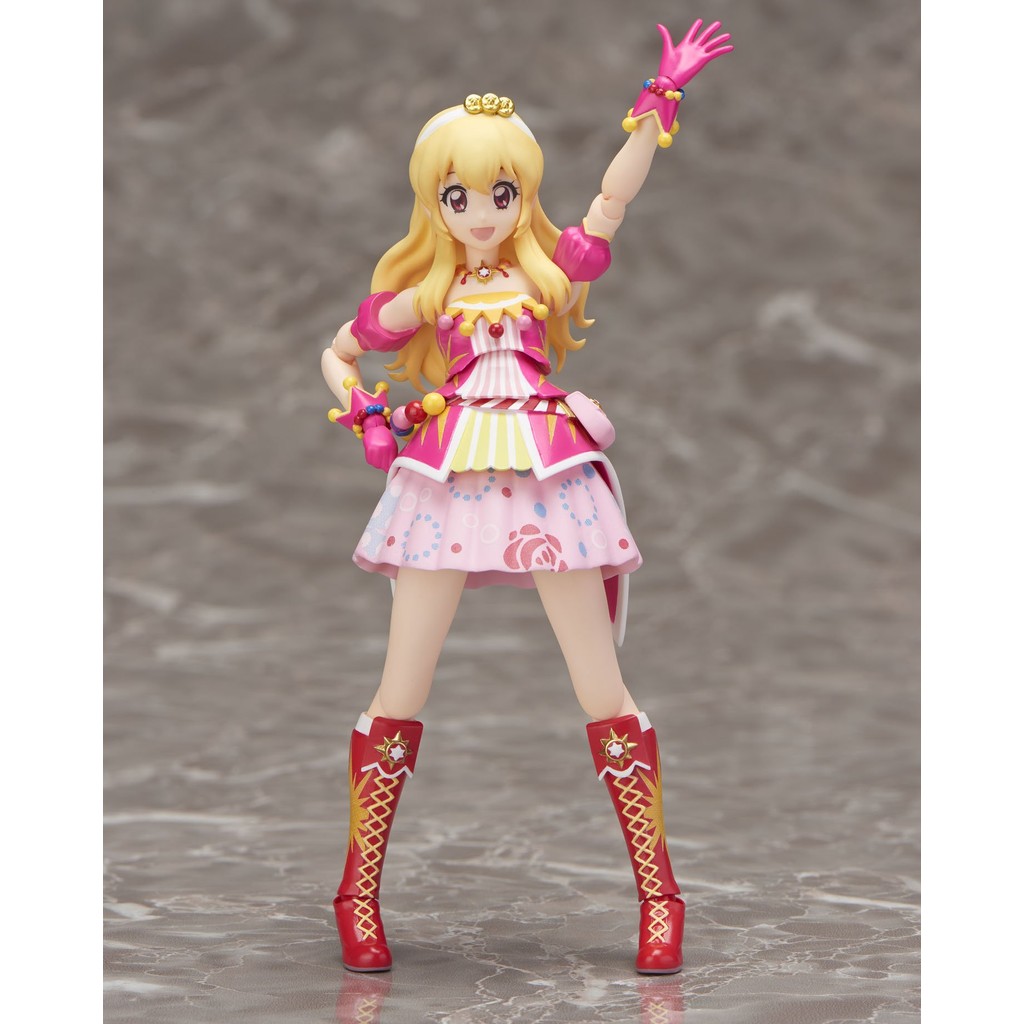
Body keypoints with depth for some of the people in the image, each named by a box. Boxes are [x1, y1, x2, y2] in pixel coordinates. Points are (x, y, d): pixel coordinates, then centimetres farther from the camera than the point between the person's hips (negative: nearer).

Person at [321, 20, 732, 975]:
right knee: (400, 693, 2)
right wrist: (362, 416, 4)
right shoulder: (420, 299, 7)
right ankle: (359, 893, 15)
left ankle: (658, 893, 8)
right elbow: (337, 354, 21)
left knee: (603, 694, 1)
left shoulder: (550, 273, 8)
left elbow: (616, 192, 2)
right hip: (445, 483, 0)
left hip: (549, 480, 0)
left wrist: (659, 100, -5)